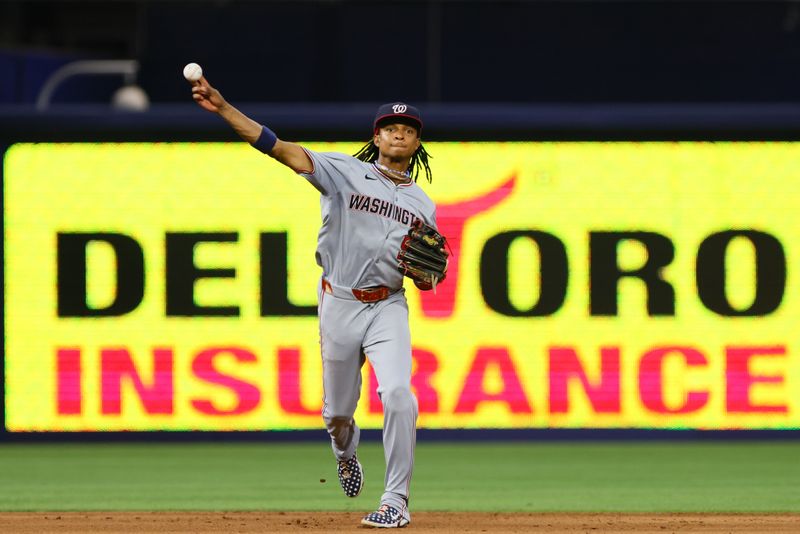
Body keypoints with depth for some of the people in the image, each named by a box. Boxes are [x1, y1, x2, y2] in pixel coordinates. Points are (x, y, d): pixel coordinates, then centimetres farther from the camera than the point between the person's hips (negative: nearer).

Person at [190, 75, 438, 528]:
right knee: (338, 410, 10)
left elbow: (426, 284, 13)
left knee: (397, 393, -22)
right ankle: (346, 452, 48)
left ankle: (396, 502, -14)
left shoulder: (422, 206, 9)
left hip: (388, 307, 1)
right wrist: (223, 108, -25)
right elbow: (279, 148, -13)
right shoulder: (346, 172, -1)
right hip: (339, 304, -1)